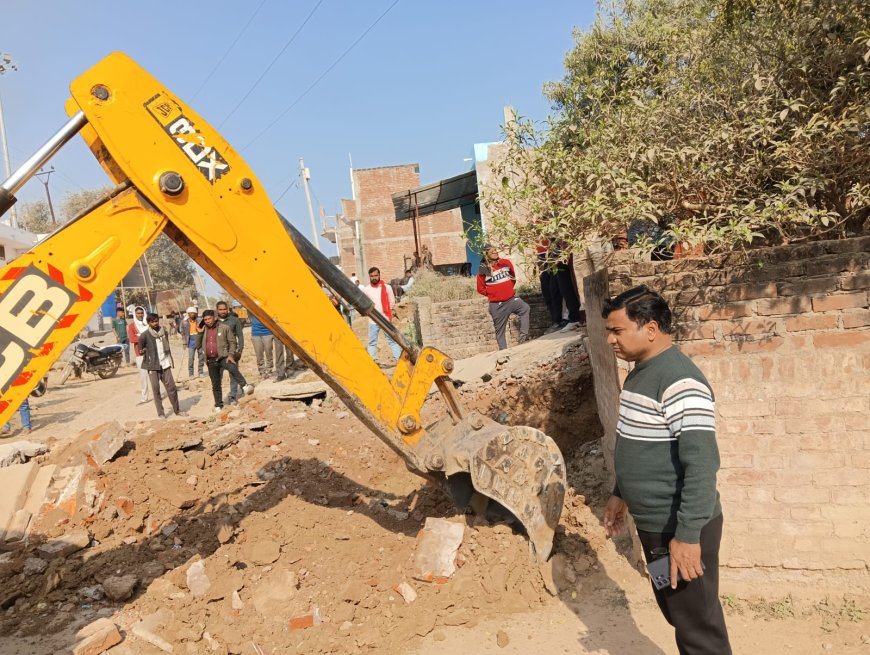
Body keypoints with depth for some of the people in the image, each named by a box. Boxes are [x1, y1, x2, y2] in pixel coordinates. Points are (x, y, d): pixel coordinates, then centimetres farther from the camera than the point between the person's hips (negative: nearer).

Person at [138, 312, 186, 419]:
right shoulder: (145, 335, -7)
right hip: (153, 366, -3)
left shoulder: (164, 332, 7)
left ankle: (177, 410, 15)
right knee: (156, 389, -1)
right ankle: (160, 413, 7)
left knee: (171, 387, 4)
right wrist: (142, 351, -16)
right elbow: (140, 350, 1)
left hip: (165, 364, 3)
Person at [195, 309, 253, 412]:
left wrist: (231, 355, -13)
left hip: (223, 357, -4)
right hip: (211, 361, 5)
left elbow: (232, 342, 0)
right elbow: (198, 345, 12)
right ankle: (218, 405, 20)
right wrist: (199, 333, 1)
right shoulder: (204, 330, 13)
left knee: (233, 369, -36)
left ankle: (245, 386, -46)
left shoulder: (225, 327, 0)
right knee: (215, 385, 10)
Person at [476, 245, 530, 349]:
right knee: (500, 329, 7)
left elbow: (513, 277, 19)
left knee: (525, 308, -25)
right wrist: (493, 294, 0)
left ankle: (523, 336, -18)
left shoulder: (506, 263, 1)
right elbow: (480, 289, 1)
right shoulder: (483, 270, -8)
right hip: (497, 305, -2)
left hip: (511, 299, 2)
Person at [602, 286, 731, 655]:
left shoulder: (679, 381, -23)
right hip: (652, 524, 9)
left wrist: (687, 535, -26)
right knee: (676, 613, 23)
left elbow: (701, 463, -27)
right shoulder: (640, 373, 7)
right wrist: (620, 495, 21)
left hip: (681, 529, -9)